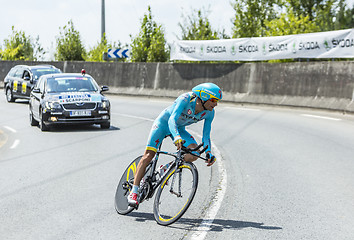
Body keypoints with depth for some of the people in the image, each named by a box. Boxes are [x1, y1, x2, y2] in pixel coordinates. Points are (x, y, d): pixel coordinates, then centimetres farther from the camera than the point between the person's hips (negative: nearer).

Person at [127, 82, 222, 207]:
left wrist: (209, 153, -28)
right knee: (148, 155, -15)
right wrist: (177, 137, -60)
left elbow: (206, 136, -12)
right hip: (163, 122, -5)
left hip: (179, 128, 5)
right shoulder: (186, 99, -34)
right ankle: (133, 192, -11)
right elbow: (172, 120, -43)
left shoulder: (209, 113, -17)